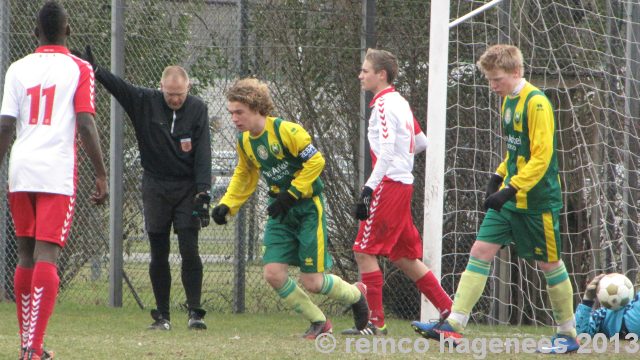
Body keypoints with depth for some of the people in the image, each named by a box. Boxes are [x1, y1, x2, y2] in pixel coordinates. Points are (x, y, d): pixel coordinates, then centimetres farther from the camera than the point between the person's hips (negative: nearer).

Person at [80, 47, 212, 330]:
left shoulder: (197, 109, -4)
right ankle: (162, 315, 10)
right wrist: (94, 70, -34)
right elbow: (118, 86, -15)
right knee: (158, 255, 4)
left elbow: (203, 153, -8)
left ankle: (195, 312, -5)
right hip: (155, 187, 1)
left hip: (187, 187, -1)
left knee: (189, 251, -8)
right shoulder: (145, 102, -3)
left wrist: (203, 191, -16)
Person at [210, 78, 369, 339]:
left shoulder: (286, 131, -20)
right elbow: (244, 176, 18)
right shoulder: (244, 142, 2)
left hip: (308, 207, -7)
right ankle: (319, 323, 10)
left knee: (311, 281, -6)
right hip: (281, 212, 7)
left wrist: (291, 194, -22)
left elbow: (316, 161, -19)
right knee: (273, 274, -9)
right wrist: (226, 205, 5)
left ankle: (355, 295, 26)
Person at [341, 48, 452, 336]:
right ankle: (449, 310, 13)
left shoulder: (383, 104, -11)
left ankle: (376, 322, -7)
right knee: (404, 256, 13)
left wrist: (369, 188, -26)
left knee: (365, 251, -6)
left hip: (389, 184, -10)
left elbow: (386, 153, -22)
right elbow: (421, 142, 25)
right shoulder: (400, 103, 17)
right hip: (403, 184, 10)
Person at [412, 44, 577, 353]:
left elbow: (541, 156, -21)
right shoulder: (509, 101, 10)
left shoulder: (536, 103, -17)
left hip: (538, 200, -8)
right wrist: (499, 176, 10)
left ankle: (568, 335, 17)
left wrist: (511, 189, -26)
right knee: (481, 252, -2)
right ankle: (454, 325, -6)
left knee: (549, 264, 3)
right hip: (509, 199, 8)